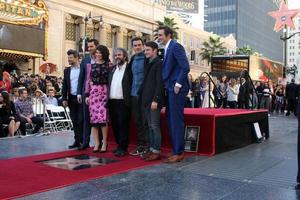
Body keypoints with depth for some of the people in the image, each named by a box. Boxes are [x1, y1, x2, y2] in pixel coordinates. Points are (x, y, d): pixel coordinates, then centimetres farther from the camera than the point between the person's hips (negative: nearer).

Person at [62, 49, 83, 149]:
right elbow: (64, 86, 11)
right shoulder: (67, 71, 11)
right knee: (74, 121, 7)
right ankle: (77, 141, 14)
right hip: (71, 99, 5)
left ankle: (81, 140, 4)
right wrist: (64, 99, 4)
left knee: (81, 120, -5)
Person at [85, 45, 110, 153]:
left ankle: (104, 143, 4)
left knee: (103, 118, -9)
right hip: (93, 92, 3)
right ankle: (96, 143, 13)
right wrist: (87, 95, 8)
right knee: (93, 118, 2)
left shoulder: (108, 65, 5)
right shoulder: (91, 65, 12)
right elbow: (88, 80, 11)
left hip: (104, 92, -3)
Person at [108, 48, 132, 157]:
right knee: (115, 125, 10)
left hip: (123, 102, -6)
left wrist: (128, 101, -12)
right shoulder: (112, 69, 17)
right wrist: (107, 100, 6)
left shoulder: (129, 68, -2)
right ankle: (119, 145, 23)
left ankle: (123, 148, 4)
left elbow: (132, 85, -6)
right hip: (112, 101, 6)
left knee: (123, 125, -2)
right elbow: (109, 84, 16)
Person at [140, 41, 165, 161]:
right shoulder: (148, 63, 17)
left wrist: (155, 100, -19)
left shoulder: (159, 63, -8)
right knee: (150, 126, 11)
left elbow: (160, 83, -15)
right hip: (146, 100, 8)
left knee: (155, 126, -3)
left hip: (154, 100, -8)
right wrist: (144, 99, 11)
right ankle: (151, 149, 17)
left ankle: (156, 151, 3)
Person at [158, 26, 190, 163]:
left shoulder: (175, 46, -10)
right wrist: (167, 85, 11)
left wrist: (178, 84, -17)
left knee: (176, 120, -6)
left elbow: (185, 67, -17)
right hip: (170, 89, 9)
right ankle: (175, 150, 20)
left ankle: (179, 152, 2)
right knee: (171, 120, 11)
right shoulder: (167, 48, 18)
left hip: (177, 89, -9)